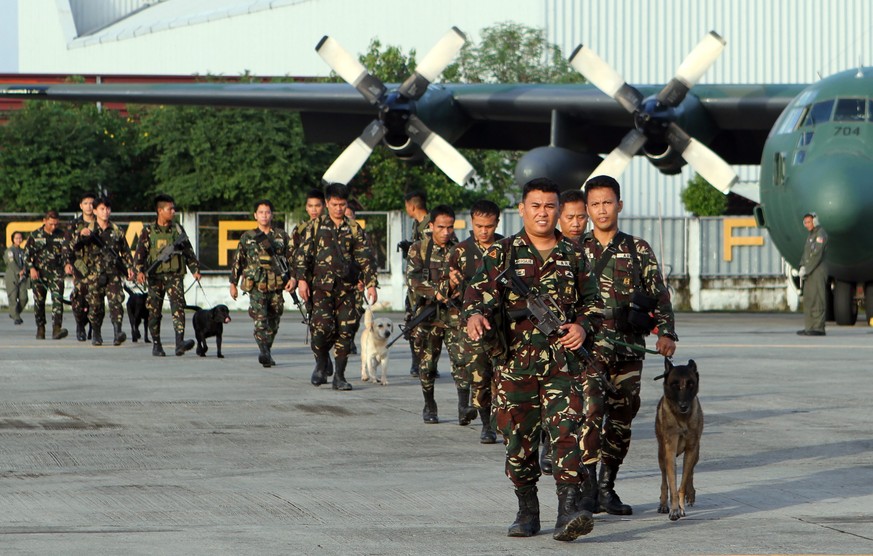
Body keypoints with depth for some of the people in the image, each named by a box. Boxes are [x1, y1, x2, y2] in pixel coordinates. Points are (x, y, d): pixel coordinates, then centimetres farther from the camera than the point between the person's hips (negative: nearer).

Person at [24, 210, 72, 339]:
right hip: (39, 273, 1)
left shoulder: (61, 235, 5)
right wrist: (32, 268, -7)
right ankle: (40, 329, 19)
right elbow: (27, 254, 7)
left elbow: (66, 251, -6)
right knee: (39, 301, 4)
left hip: (56, 272, -1)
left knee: (57, 299, -16)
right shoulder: (35, 235, 5)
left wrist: (67, 263, -26)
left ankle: (56, 329, -26)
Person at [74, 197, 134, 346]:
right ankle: (96, 335, 22)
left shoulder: (116, 231, 10)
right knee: (95, 306, 5)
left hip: (113, 274, 1)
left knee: (116, 302, -16)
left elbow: (125, 251, 18)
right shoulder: (88, 230, 4)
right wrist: (81, 237, -21)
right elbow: (76, 249, -2)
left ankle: (117, 333, -25)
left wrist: (129, 267, 8)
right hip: (94, 274, 0)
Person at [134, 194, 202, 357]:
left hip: (174, 275, 1)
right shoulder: (149, 231, 4)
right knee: (154, 311, 4)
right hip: (155, 276, -1)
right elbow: (141, 252, -2)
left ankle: (180, 343, -27)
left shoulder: (178, 229, 11)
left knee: (178, 305, -16)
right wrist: (140, 270, -16)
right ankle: (156, 345, 16)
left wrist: (195, 269, 11)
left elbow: (188, 251, 17)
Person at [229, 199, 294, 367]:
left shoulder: (282, 236, 10)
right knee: (260, 318, -18)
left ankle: (266, 353, 19)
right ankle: (264, 352, -31)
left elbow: (292, 258, 8)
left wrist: (292, 278, -5)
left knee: (273, 322, 6)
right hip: (256, 286, -2)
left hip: (277, 286, 2)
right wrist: (233, 284, 13)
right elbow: (237, 261, 14)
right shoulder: (247, 237, 9)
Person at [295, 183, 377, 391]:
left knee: (345, 332, -2)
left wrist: (371, 284, 1)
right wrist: (302, 279, -5)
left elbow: (364, 258, 9)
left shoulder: (354, 229, 10)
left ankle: (339, 376, 7)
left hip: (346, 288, 2)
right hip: (322, 286, -2)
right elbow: (303, 254, 6)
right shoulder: (316, 226, 8)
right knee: (323, 327, -16)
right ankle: (321, 364, 9)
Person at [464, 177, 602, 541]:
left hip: (563, 364, 0)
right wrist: (474, 315, -23)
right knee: (519, 440, 6)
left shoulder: (574, 256, 11)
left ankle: (568, 512, -21)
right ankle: (527, 511, 20)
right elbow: (478, 293, -1)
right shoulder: (501, 254, 7)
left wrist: (583, 325, -2)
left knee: (566, 435, -14)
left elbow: (593, 302, 19)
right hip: (515, 364, 0)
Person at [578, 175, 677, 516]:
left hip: (630, 347, 2)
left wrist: (666, 333, -5)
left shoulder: (639, 251, 11)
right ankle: (588, 486, -20)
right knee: (591, 410, -20)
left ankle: (607, 488, 17)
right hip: (589, 344, -2)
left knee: (622, 419, 5)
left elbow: (659, 295, 8)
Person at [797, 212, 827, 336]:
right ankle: (810, 328, 10)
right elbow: (806, 254, 15)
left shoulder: (821, 234, -11)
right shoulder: (811, 235, 20)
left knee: (817, 300, -10)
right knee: (809, 301, 8)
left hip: (818, 272, -10)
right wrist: (802, 268, -2)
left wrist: (806, 270, -18)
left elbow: (816, 254, -20)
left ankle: (819, 328, -10)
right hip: (810, 274, 10)